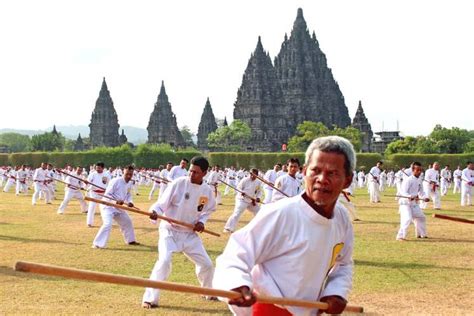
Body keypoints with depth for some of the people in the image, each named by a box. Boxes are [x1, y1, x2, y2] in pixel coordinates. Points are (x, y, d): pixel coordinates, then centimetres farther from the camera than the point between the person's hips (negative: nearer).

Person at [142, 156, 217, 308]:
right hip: (170, 230, -5)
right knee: (164, 261, -26)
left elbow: (208, 209, 14)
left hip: (190, 233, 5)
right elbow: (162, 203, -16)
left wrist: (202, 221, -5)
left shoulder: (207, 191, -5)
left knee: (206, 264, 9)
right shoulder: (178, 183, -18)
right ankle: (150, 298, -14)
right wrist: (155, 211, -38)